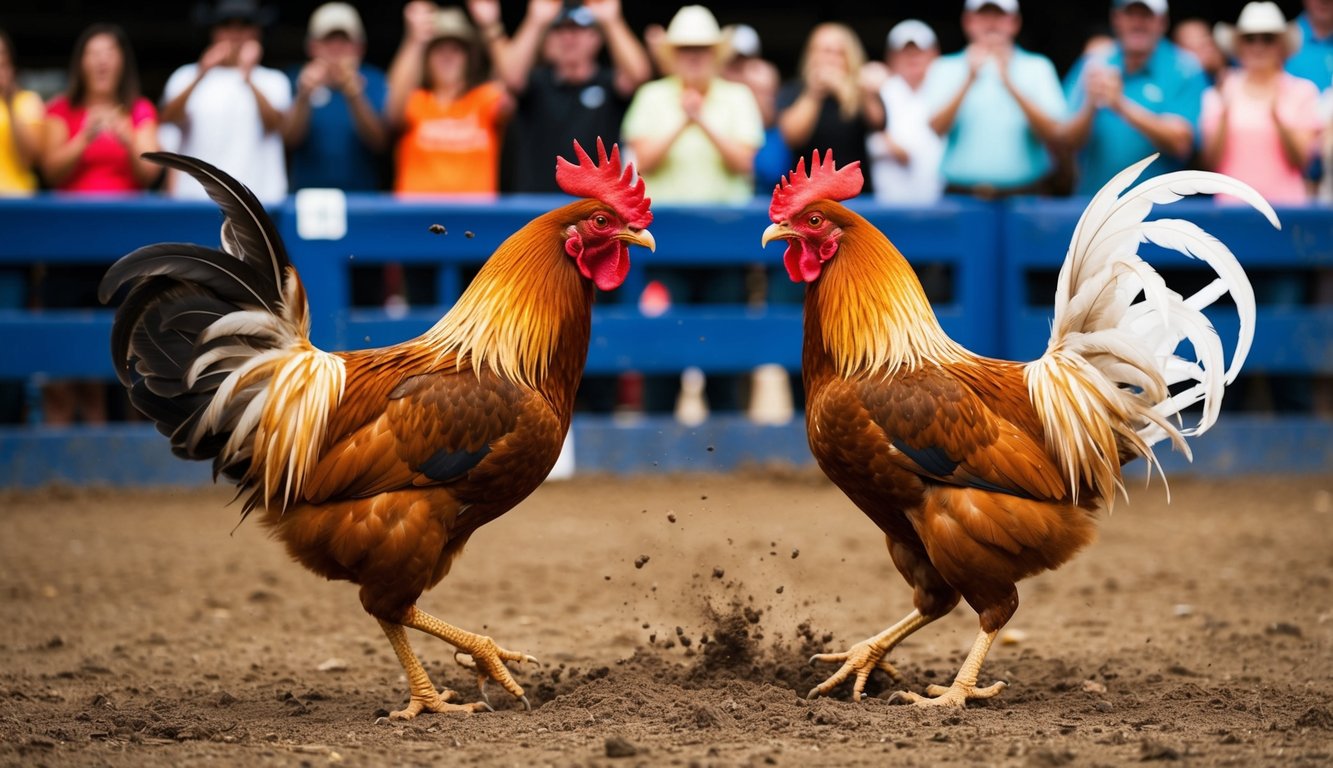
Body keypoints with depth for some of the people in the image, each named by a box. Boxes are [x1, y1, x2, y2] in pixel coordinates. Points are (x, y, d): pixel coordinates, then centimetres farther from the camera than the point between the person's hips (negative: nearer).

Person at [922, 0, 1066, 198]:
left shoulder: (1038, 68, 11)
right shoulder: (944, 69, 11)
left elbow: (1054, 136, -3)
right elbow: (933, 130, -3)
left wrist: (1009, 84, -11)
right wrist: (969, 81, -12)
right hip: (961, 194, 0)